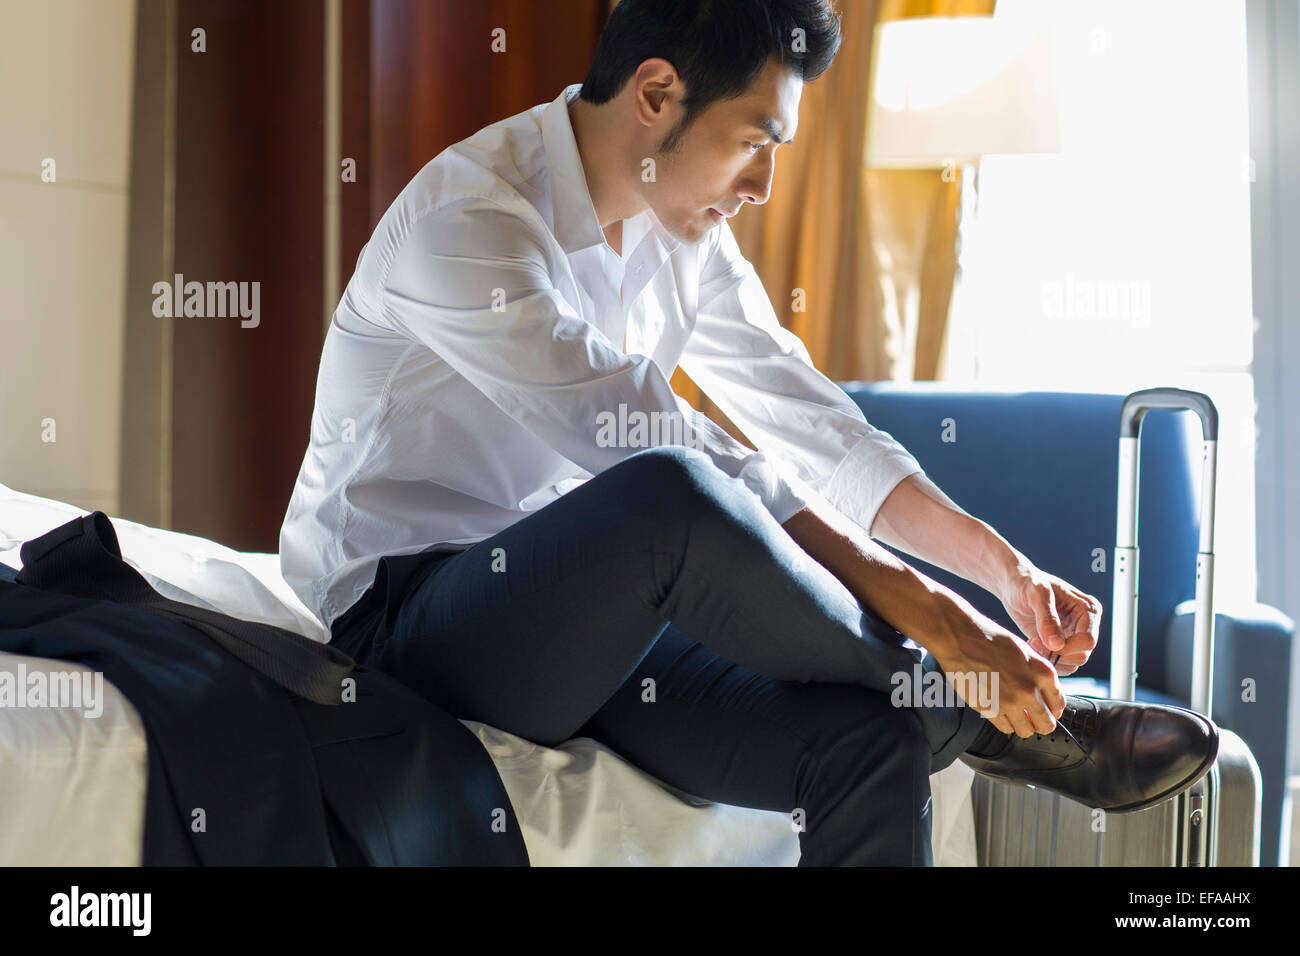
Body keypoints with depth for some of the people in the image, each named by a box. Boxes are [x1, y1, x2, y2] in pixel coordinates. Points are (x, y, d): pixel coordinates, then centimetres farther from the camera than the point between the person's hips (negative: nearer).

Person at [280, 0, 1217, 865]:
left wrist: (1003, 564, -2)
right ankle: (972, 715, -16)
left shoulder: (682, 231, 7)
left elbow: (810, 420, 10)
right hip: (404, 621, -7)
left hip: (582, 624, 7)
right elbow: (674, 474, -29)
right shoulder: (466, 222, -21)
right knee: (670, 492, -37)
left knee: (872, 741, -19)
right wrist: (930, 612, -29)